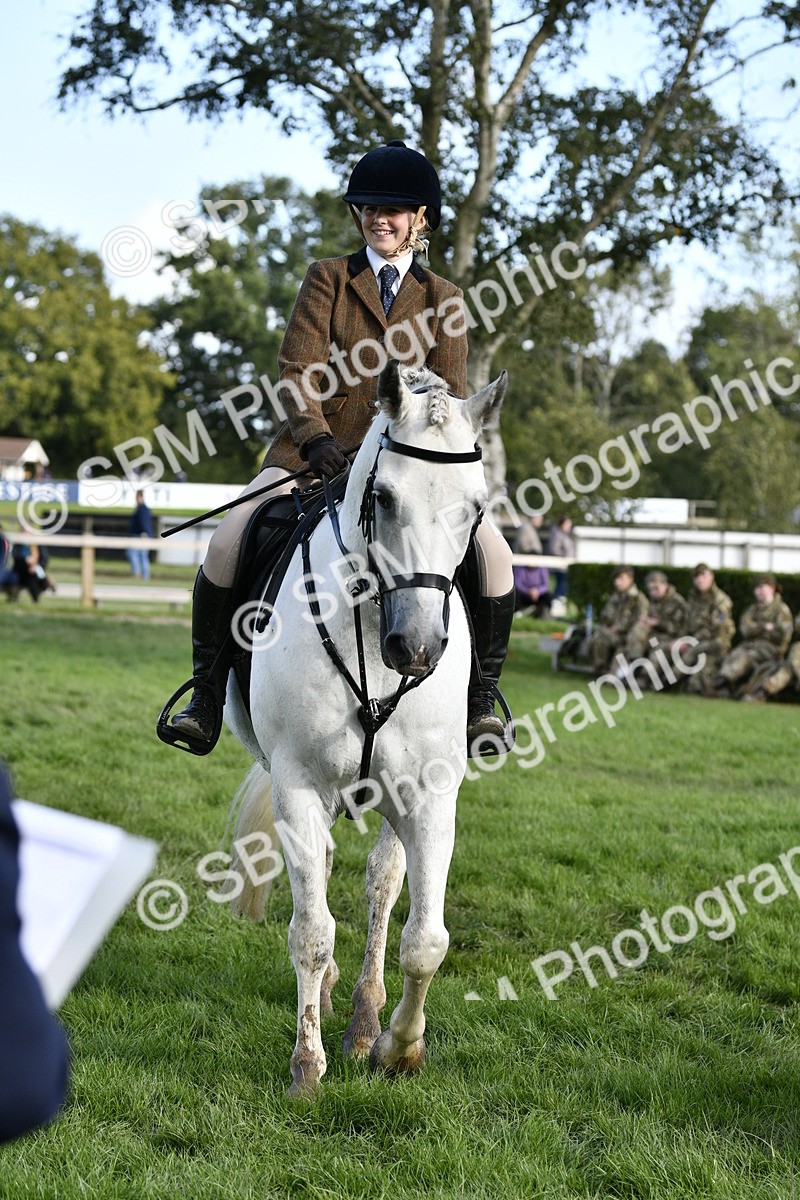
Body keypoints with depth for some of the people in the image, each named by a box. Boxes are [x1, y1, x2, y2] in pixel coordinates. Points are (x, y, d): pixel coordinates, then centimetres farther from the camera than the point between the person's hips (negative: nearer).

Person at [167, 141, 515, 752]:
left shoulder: (442, 298, 9)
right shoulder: (328, 277, 6)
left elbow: (450, 392, 3)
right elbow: (297, 369, -4)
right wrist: (315, 437, -22)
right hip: (317, 448, -1)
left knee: (493, 552, -18)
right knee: (228, 541, -22)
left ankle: (483, 695, -1)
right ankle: (207, 697, -10)